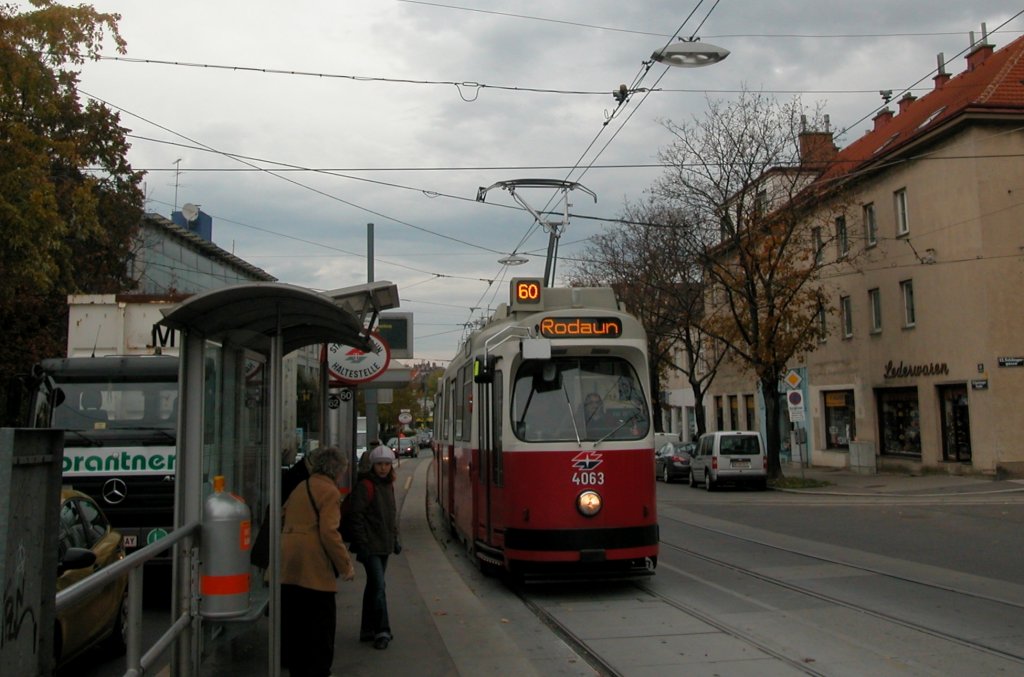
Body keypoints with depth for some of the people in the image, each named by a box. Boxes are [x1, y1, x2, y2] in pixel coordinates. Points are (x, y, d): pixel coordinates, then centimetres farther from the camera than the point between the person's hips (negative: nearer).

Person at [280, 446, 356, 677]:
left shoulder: (300, 487, 17)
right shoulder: (329, 491, -9)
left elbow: (283, 518, 23)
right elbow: (329, 533, -17)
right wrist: (346, 565, -10)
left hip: (288, 566, 8)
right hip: (314, 567, -8)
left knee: (295, 623, 16)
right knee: (321, 626, 1)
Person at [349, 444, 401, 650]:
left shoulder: (389, 486, 13)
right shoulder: (364, 486, -12)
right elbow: (357, 517, -16)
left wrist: (395, 539, 20)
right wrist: (362, 544, -20)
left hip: (384, 546, 8)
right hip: (370, 546, -8)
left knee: (373, 586, 14)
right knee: (379, 586, -12)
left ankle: (368, 630, 22)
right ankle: (382, 631, -7)